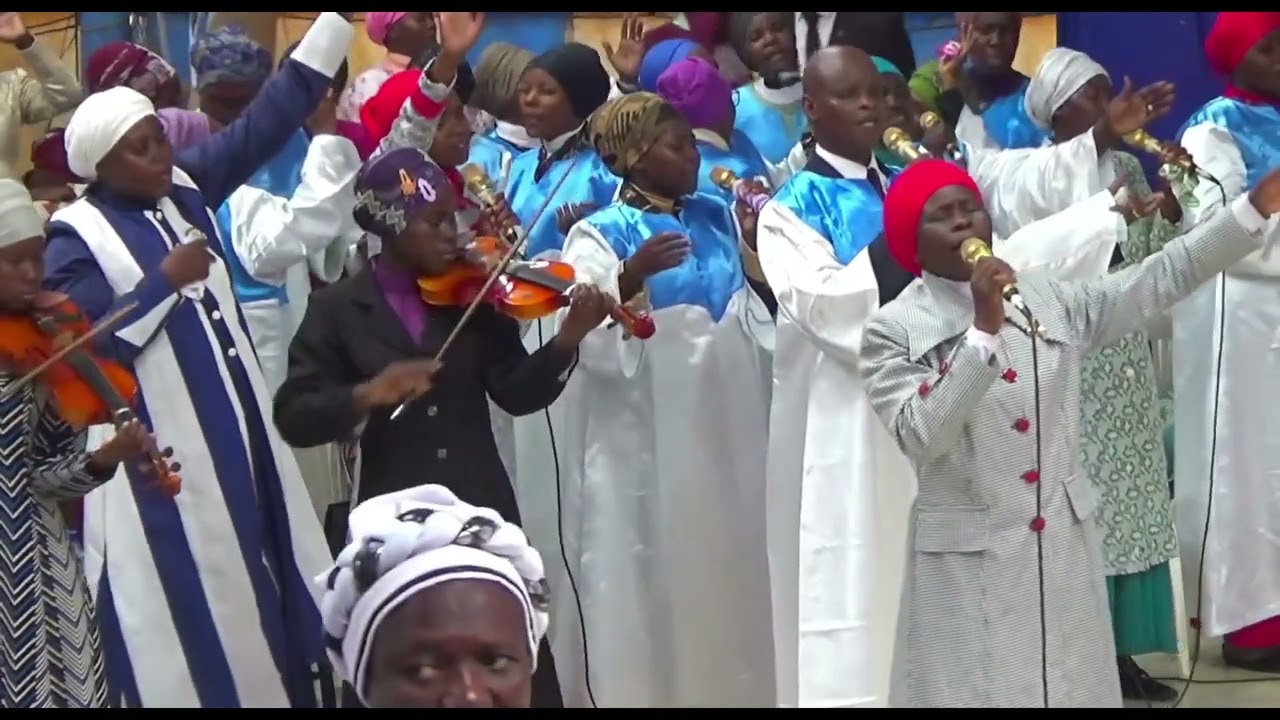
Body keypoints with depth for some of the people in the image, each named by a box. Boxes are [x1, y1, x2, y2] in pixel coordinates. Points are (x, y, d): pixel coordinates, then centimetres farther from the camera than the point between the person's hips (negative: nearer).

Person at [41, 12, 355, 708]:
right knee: (186, 596, 0)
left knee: (257, 570, 15)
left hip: (233, 420, 7)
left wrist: (338, 21, -4)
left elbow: (268, 120, 1)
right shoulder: (76, 239, -12)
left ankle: (277, 682, 28)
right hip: (156, 447, -7)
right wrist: (165, 279, -20)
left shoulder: (184, 188, 4)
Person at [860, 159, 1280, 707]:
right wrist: (983, 330, -27)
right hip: (970, 559, -5)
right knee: (983, 690, 0)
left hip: (1066, 544, 5)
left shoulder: (1047, 297, 5)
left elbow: (1159, 280, 4)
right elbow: (920, 436, -22)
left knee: (1075, 686, 13)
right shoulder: (893, 331, -8)